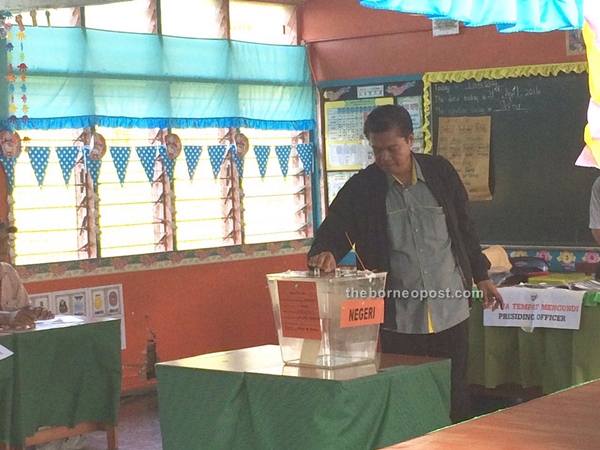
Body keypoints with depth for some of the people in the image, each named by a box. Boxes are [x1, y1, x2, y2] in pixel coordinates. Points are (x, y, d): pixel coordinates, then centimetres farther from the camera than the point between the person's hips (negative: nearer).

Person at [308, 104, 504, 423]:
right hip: (398, 317, -1)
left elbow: (465, 227, 11)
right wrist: (325, 253, -28)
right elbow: (333, 228, -5)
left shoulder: (441, 173, 2)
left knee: (454, 396, 8)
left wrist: (481, 277, 14)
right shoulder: (362, 188, -2)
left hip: (450, 310, 1)